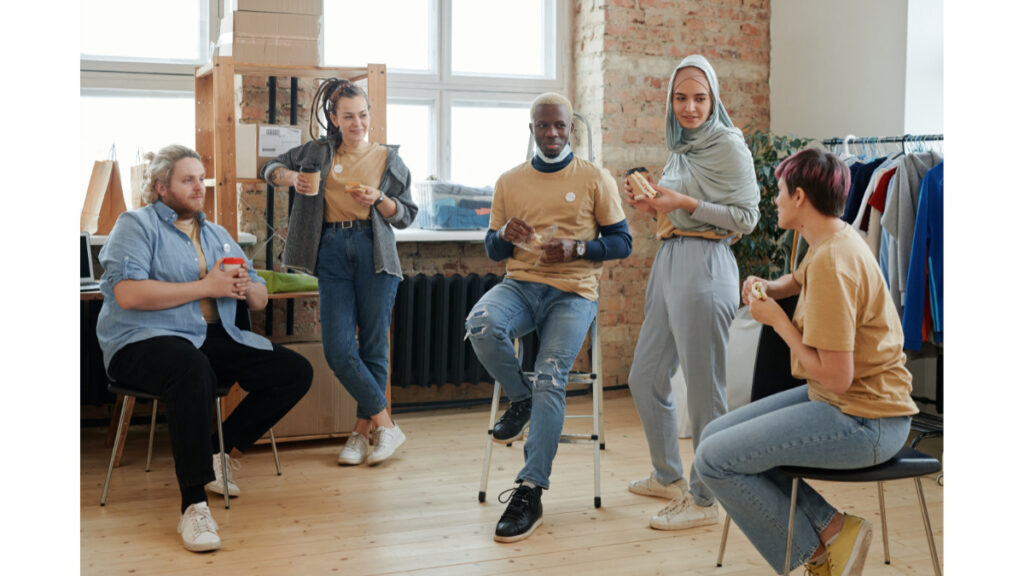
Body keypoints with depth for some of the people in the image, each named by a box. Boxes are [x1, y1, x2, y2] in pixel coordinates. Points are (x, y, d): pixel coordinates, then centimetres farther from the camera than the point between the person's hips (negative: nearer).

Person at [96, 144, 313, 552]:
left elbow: (260, 300, 18)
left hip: (215, 339, 7)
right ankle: (193, 505, -34)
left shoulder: (217, 234, 21)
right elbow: (128, 293, -17)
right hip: (145, 341, -7)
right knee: (193, 370, -41)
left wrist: (246, 289, -8)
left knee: (296, 373, -7)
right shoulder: (137, 225, 2)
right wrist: (205, 287, -14)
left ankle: (217, 453, 2)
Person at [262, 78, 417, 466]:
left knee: (372, 346, 1)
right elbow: (271, 167, 21)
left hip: (374, 253, -1)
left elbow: (407, 215, 9)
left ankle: (362, 430, 12)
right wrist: (290, 177, -2)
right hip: (332, 253, 2)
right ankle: (386, 425, 2)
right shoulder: (319, 152, 12)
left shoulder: (388, 159, 8)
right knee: (338, 350, -7)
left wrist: (378, 199, -10)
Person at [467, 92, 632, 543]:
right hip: (520, 284, 3)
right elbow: (491, 250, 18)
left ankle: (529, 493, -18)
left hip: (573, 291, -3)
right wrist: (505, 234, -7)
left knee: (550, 378, -23)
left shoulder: (595, 179, 6)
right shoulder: (509, 182, 15)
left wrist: (576, 247, -12)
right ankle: (521, 399, -2)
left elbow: (622, 243, 6)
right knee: (481, 325, -32)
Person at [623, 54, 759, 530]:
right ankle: (668, 477, 33)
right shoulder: (681, 149, 18)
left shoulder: (728, 144, -7)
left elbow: (746, 217, -12)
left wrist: (684, 203, -17)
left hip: (704, 267, -10)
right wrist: (653, 206, 7)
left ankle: (704, 500, 9)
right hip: (668, 263, 10)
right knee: (644, 378, 16)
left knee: (703, 390, -3)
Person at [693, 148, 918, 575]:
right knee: (714, 435, 9)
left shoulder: (832, 262, -23)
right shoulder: (833, 241, 8)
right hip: (847, 402, 10)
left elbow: (835, 377, -26)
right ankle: (829, 527, 4)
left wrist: (777, 319, -14)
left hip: (863, 420, -10)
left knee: (714, 460, -15)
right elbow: (798, 280, 33)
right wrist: (767, 288, 9)